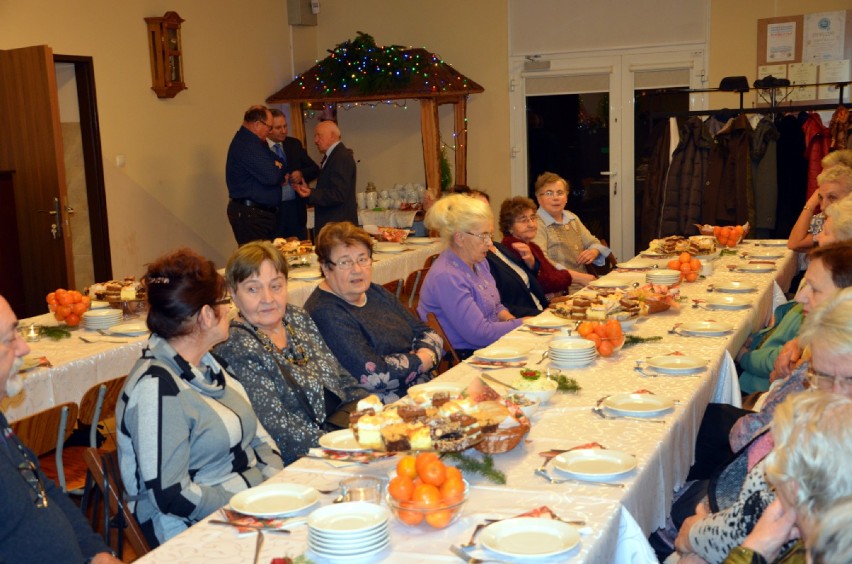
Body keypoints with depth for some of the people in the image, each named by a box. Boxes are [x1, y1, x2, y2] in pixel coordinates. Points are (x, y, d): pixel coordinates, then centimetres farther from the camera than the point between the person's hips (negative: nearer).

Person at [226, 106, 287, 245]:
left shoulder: (246, 141, 17)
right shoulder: (247, 145, -17)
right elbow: (272, 177, -22)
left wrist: (277, 167, -3)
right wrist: (280, 169, 1)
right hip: (250, 214, -10)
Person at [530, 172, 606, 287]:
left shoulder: (572, 218, 20)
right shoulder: (537, 223, -8)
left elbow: (593, 242, 27)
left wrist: (594, 252, 1)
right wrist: (578, 277, -28)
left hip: (585, 283, 8)